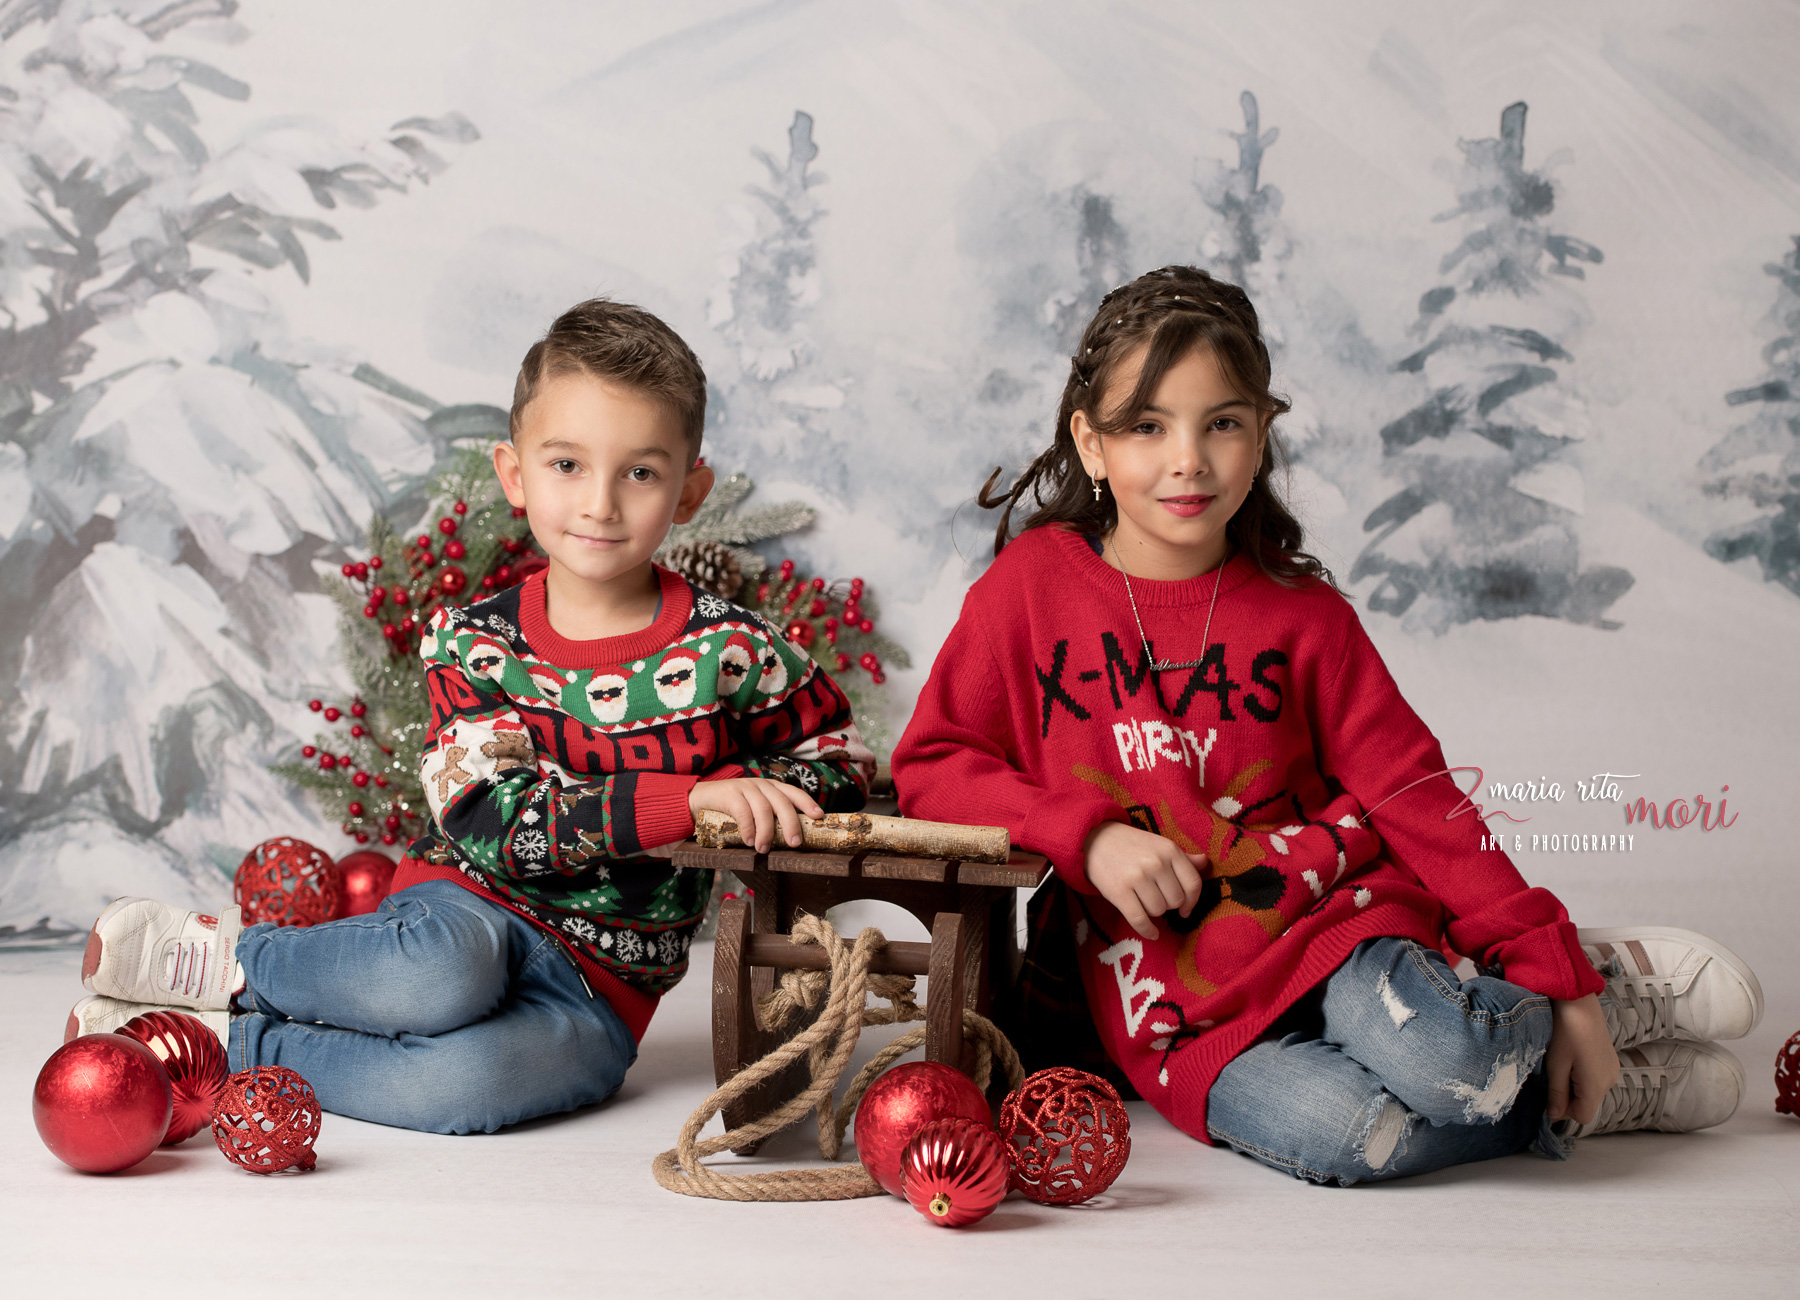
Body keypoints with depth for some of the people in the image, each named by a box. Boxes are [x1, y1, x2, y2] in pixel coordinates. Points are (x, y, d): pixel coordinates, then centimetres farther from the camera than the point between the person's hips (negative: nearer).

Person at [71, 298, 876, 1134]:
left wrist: (754, 792, -15)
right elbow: (491, 821, -16)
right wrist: (690, 797, -27)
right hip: (469, 912, 0)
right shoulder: (474, 642, -4)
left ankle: (230, 1044, -12)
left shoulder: (730, 650, -3)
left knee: (468, 1080, -33)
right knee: (445, 973, -39)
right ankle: (218, 956, -12)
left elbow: (843, 764, 8)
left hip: (599, 991, 1)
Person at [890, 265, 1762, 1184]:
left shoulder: (1303, 615, 4)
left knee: (1440, 1057, -34)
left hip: (1326, 911, 1)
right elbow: (931, 764, 2)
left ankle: (1598, 984, 0)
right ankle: (1580, 1098, -5)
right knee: (1331, 1127, -31)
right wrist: (1089, 835, -13)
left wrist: (1556, 975, -5)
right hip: (1171, 997, 0)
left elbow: (1415, 796, 1)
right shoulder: (1031, 585, 1)